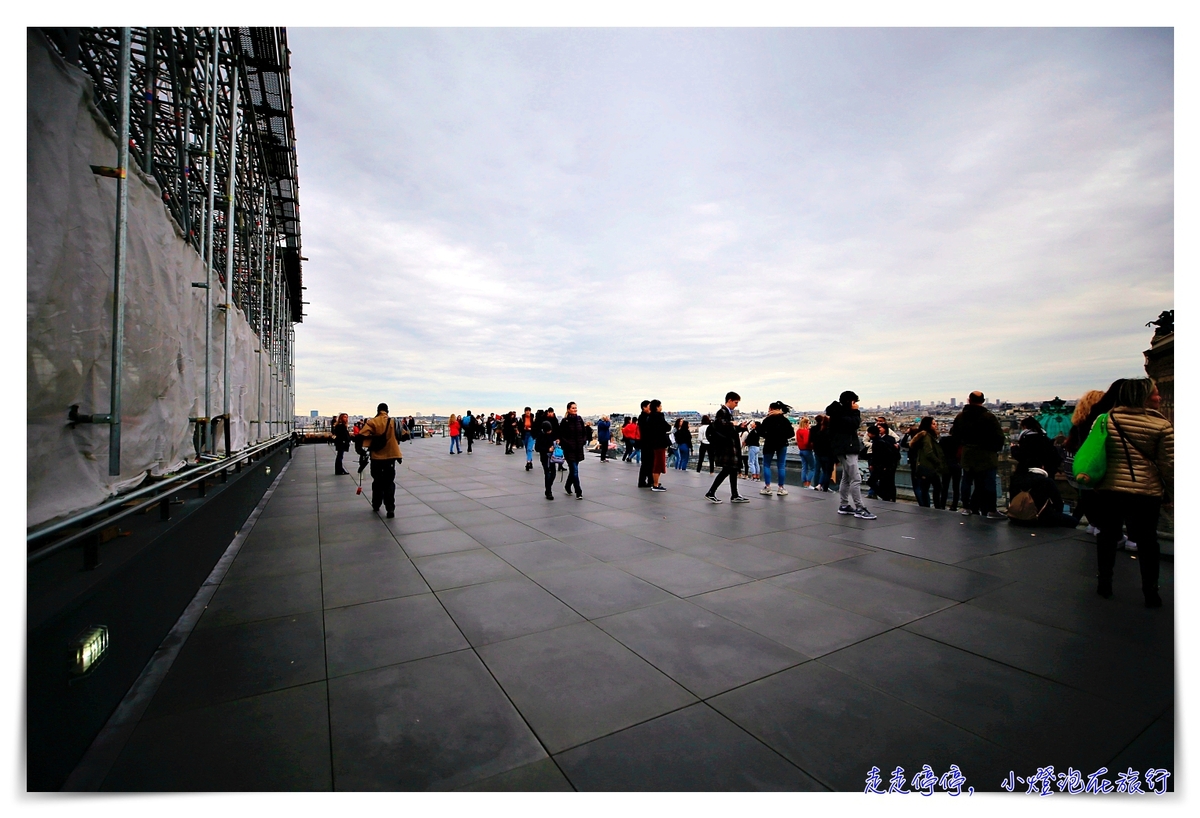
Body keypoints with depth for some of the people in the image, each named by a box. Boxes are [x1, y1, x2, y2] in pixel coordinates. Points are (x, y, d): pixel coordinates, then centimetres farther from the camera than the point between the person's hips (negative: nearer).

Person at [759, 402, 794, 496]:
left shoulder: (767, 420, -8)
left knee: (766, 465, 8)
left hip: (769, 444, -3)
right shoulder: (785, 420, 3)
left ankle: (767, 487, 4)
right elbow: (791, 433, 2)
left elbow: (761, 432, -10)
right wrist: (783, 437, 13)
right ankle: (781, 488, 7)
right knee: (781, 466, 6)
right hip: (782, 445, 3)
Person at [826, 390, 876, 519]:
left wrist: (855, 413, 4)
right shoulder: (839, 413, -12)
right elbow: (853, 424, -21)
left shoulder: (844, 412, 18)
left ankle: (844, 505, 20)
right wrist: (855, 411, -12)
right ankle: (859, 509, -11)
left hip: (847, 449, 11)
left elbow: (856, 424, 15)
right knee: (856, 479, -12)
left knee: (846, 478, 14)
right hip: (846, 449, -11)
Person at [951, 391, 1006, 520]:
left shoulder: (960, 417, 2)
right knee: (988, 483, 1)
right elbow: (999, 436, -12)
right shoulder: (988, 417, -13)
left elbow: (954, 434, 9)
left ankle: (966, 508, 16)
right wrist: (997, 449, 4)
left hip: (967, 455, 4)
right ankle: (990, 510, 0)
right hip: (985, 456, -4)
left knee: (967, 481, 11)